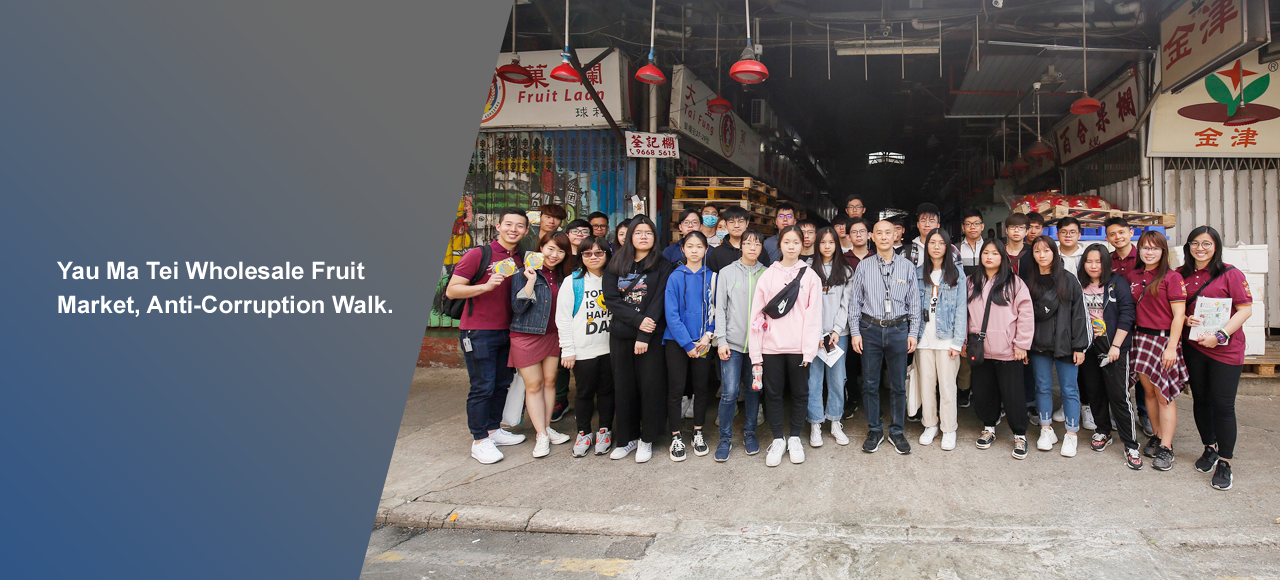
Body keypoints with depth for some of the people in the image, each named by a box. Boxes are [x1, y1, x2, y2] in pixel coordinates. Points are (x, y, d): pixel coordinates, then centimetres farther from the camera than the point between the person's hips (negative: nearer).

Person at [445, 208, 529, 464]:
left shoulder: (522, 260, 9)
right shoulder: (479, 254, -11)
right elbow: (452, 290, -13)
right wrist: (486, 286, -24)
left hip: (506, 331, 7)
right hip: (478, 332, -7)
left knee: (502, 383, 13)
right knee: (483, 386, -3)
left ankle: (494, 430, 29)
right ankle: (480, 441, 8)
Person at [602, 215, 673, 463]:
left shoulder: (662, 266, 1)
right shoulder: (616, 265, 9)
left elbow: (658, 302, -7)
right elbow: (611, 299, 0)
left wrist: (644, 335, -15)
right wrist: (637, 319, -14)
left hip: (651, 336, -3)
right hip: (620, 336, 3)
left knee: (650, 386, -1)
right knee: (623, 387, 7)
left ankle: (646, 439, 12)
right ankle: (628, 437, 19)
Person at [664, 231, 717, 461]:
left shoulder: (712, 277, 3)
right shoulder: (675, 277, -4)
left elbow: (715, 310, 4)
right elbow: (672, 314, -9)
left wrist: (708, 335, -11)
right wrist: (687, 344, -13)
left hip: (703, 341, 2)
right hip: (677, 341, -2)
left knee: (702, 388, 9)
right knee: (676, 389, 1)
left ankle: (698, 433, 24)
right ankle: (676, 438, 12)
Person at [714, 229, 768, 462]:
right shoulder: (727, 273, 2)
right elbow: (720, 309, 1)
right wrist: (721, 340, -6)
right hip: (733, 342, -2)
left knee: (753, 389, 9)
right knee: (729, 392, -6)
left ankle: (749, 433, 25)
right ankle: (725, 438, 8)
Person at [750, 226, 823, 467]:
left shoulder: (810, 276, 3)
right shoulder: (767, 275, 5)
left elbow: (813, 314, -2)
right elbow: (757, 314, 2)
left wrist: (809, 349, -11)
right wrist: (756, 352, -3)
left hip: (798, 346, -1)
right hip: (772, 345, 1)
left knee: (799, 392, 8)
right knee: (773, 392, 6)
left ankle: (794, 438, 24)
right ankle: (777, 440, 19)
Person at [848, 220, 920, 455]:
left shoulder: (907, 266, 4)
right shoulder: (864, 267, 4)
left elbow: (914, 302, 6)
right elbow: (854, 302, 4)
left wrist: (913, 332, 2)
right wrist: (855, 332, -1)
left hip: (898, 329, 0)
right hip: (870, 329, 0)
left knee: (898, 385, 6)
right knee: (870, 383, 5)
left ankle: (896, 431, 19)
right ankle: (874, 430, 18)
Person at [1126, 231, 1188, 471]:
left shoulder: (1172, 277, -6)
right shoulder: (1133, 277, 10)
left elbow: (1179, 315, -10)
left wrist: (1172, 347, -15)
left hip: (1165, 338, -5)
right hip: (1141, 338, 5)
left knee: (1164, 395, -2)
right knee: (1149, 391, 10)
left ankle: (1166, 447, 5)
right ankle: (1157, 436, 23)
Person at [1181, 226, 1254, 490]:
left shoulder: (1230, 274, -7)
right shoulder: (1182, 276, 6)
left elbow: (1245, 310, -9)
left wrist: (1220, 335, -17)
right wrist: (1186, 319, -6)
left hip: (1226, 349, -4)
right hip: (1194, 347, 5)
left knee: (1222, 405, -4)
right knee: (1200, 400, 13)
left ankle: (1224, 463, 8)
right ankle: (1210, 449, 32)